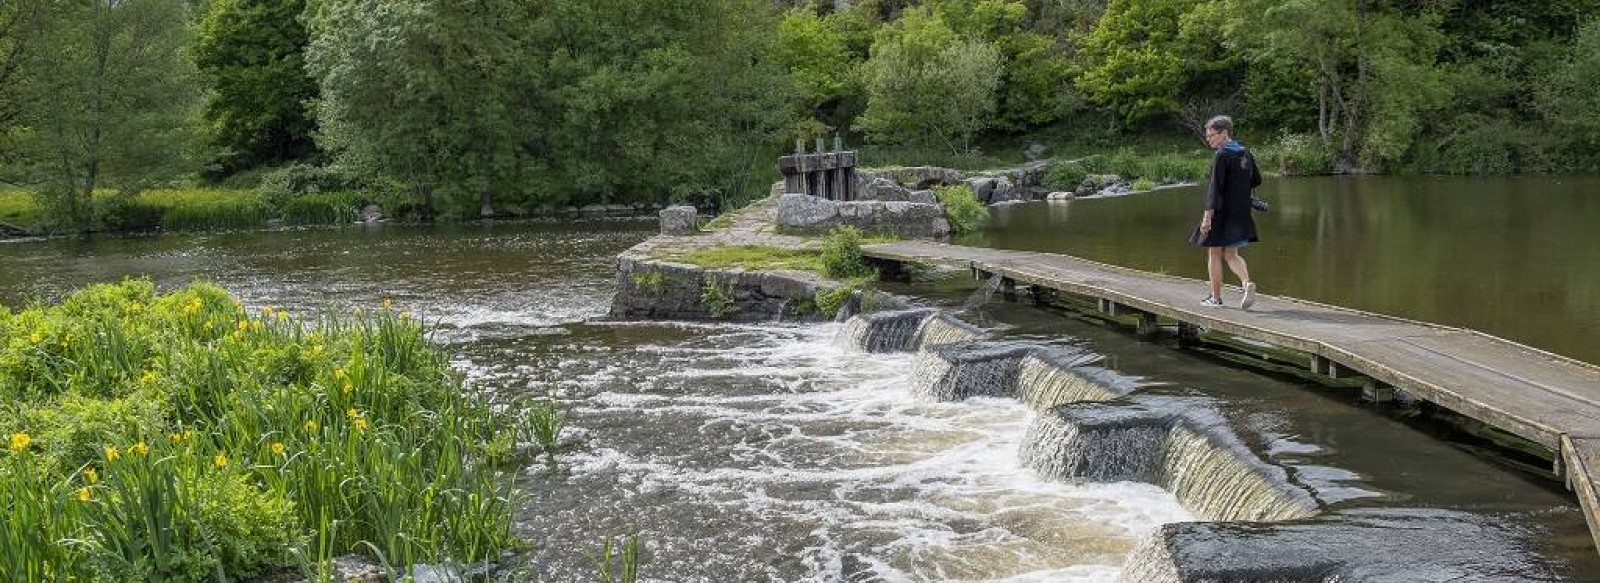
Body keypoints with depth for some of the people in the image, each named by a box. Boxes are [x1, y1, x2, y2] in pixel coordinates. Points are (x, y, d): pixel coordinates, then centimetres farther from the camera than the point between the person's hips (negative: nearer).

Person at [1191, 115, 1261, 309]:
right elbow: (1256, 180, 17)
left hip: (1221, 212, -7)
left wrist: (1207, 216, -23)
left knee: (1214, 253, 6)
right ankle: (1247, 283, -11)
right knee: (1231, 254, 13)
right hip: (1241, 213, 7)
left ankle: (1216, 297, 11)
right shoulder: (1245, 153, 8)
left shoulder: (1221, 156, -15)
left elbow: (1215, 188, -20)